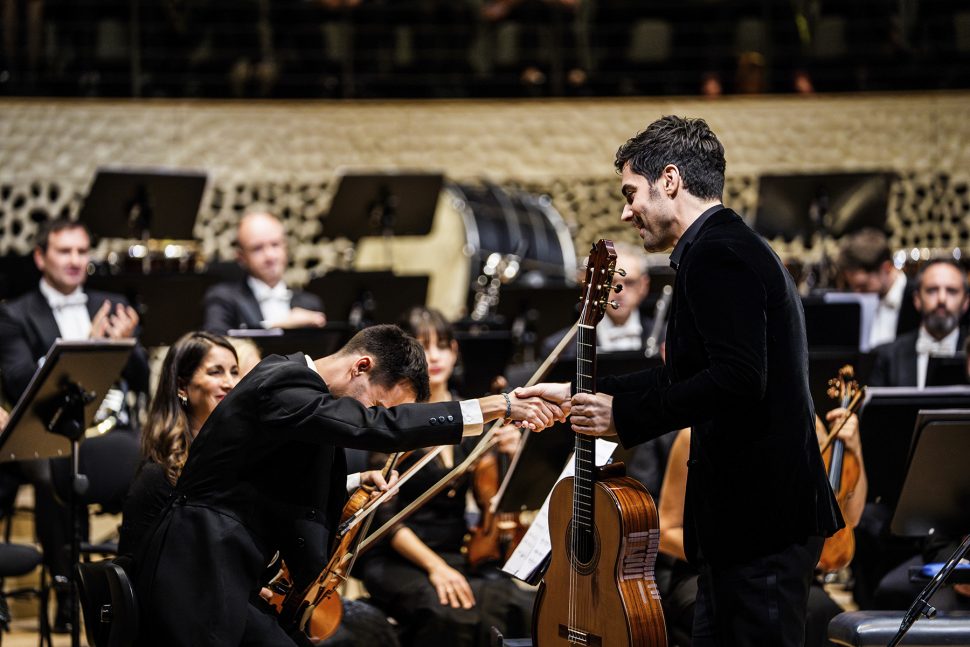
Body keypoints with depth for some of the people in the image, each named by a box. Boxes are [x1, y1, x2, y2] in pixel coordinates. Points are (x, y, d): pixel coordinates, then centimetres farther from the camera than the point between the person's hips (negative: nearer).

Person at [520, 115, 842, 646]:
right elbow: (689, 377, 28)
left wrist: (624, 414, -18)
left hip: (759, 518, -11)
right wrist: (580, 393, 28)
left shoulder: (715, 254, -15)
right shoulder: (734, 246, 19)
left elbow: (737, 379, -26)